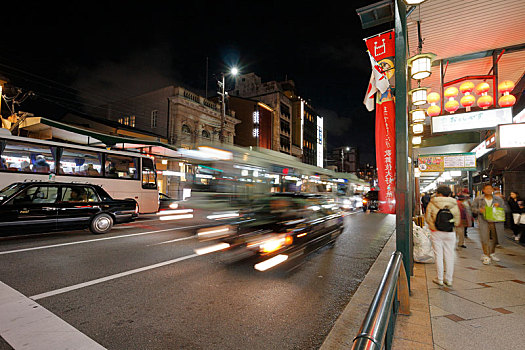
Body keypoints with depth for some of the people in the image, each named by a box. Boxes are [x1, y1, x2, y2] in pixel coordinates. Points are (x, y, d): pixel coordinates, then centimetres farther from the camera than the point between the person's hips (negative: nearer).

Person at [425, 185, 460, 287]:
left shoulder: (432, 204, -8)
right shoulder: (454, 205, -2)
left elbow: (427, 218, -5)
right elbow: (457, 221, 1)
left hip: (436, 233, -2)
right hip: (450, 233, 2)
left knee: (438, 255, 6)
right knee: (449, 256, 11)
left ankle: (439, 279, 14)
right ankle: (448, 279, 19)